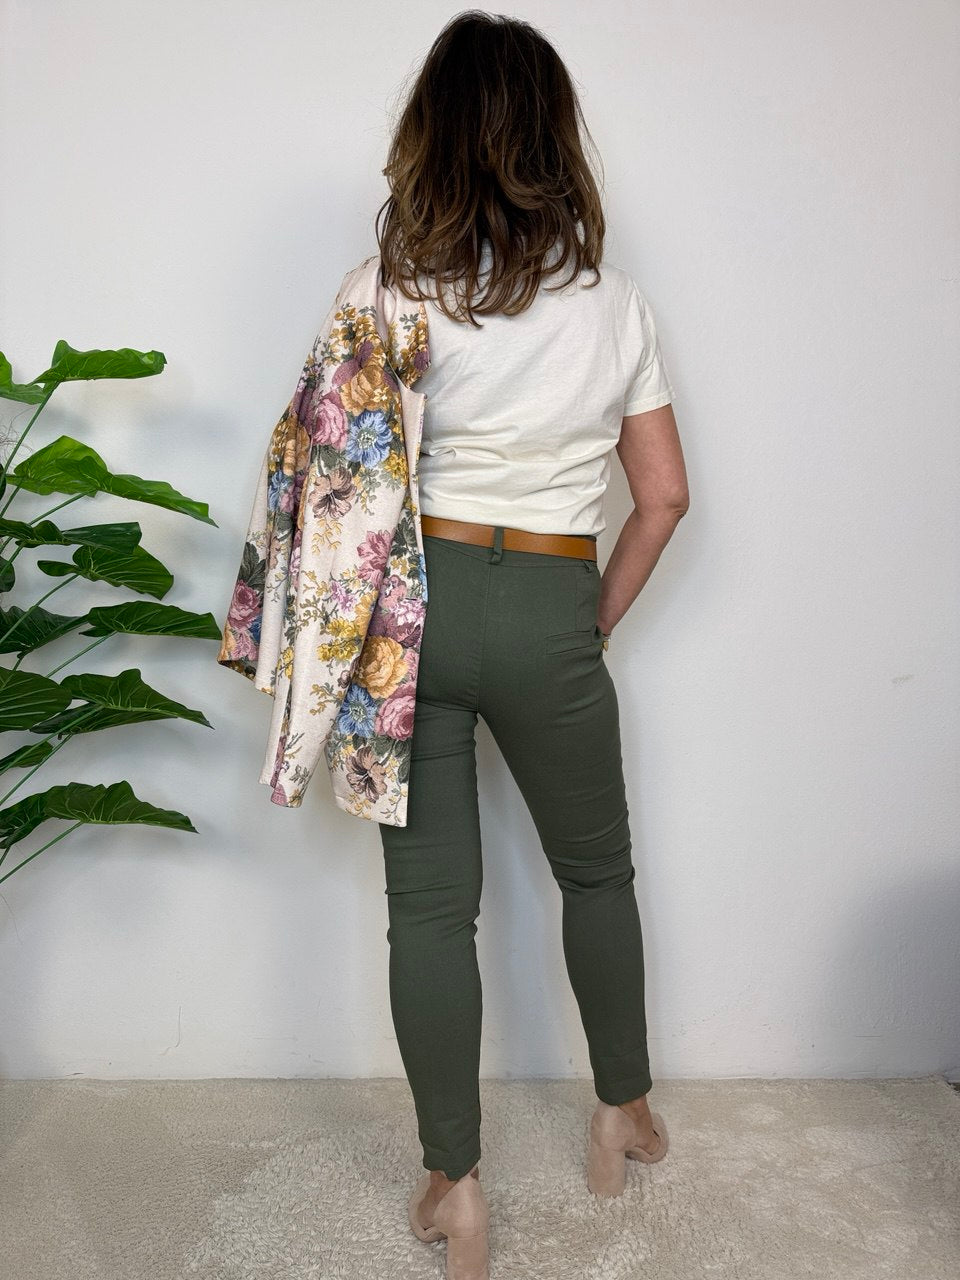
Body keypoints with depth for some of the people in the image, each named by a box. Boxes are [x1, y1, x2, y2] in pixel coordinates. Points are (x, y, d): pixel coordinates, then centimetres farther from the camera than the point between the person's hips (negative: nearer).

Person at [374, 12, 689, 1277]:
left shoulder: (393, 289, -2)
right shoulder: (616, 299, 2)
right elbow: (665, 493, 2)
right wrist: (601, 619, 13)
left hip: (412, 598, 0)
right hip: (549, 614, 1)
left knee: (429, 900, 9)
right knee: (597, 869, 22)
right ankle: (623, 1112, 38)